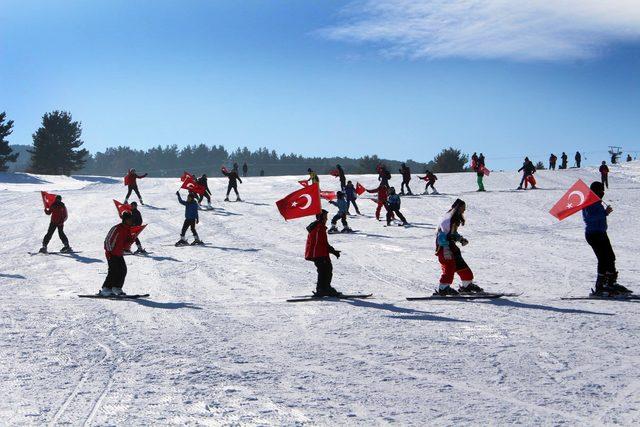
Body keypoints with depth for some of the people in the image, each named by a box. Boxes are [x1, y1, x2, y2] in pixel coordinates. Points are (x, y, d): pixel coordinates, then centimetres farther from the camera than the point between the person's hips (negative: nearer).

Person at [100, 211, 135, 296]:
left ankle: (116, 288, 12)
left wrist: (130, 241, -7)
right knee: (113, 271, -13)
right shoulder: (117, 228, -17)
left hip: (119, 254, 9)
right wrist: (109, 251, -17)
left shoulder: (128, 230, 9)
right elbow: (107, 240, -15)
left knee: (123, 270, 3)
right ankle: (106, 289, -9)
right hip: (111, 254, -9)